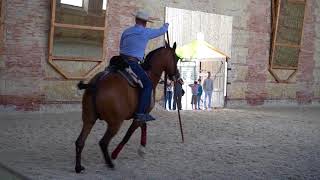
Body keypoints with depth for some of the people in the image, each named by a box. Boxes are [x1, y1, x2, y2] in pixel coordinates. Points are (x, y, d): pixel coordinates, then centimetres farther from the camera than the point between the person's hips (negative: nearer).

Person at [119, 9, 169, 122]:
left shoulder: (126, 31, 15)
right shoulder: (146, 32, -3)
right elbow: (161, 31, 13)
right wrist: (166, 25, 34)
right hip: (132, 63, -8)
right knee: (147, 84, -6)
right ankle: (140, 113, -16)